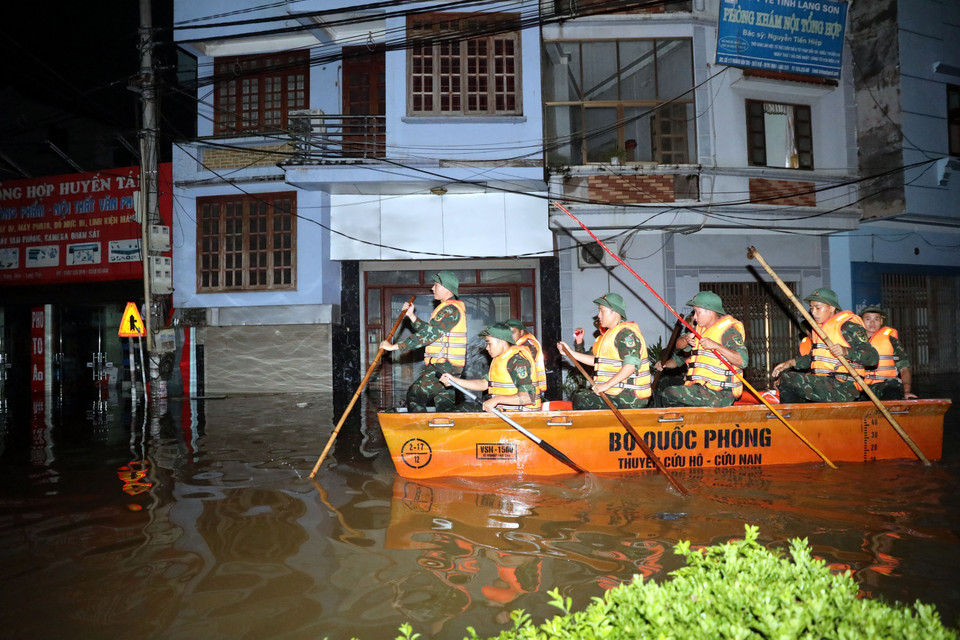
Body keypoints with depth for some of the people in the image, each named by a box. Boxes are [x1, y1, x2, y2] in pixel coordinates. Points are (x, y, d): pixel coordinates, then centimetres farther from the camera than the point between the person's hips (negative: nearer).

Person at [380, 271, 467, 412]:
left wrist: (394, 347, -19)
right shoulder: (452, 307, 20)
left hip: (443, 366, -11)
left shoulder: (450, 309, -15)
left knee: (415, 395, -13)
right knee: (445, 407, 11)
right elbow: (429, 330, 24)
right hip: (449, 367, 11)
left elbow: (427, 335, -21)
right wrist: (411, 315, 16)